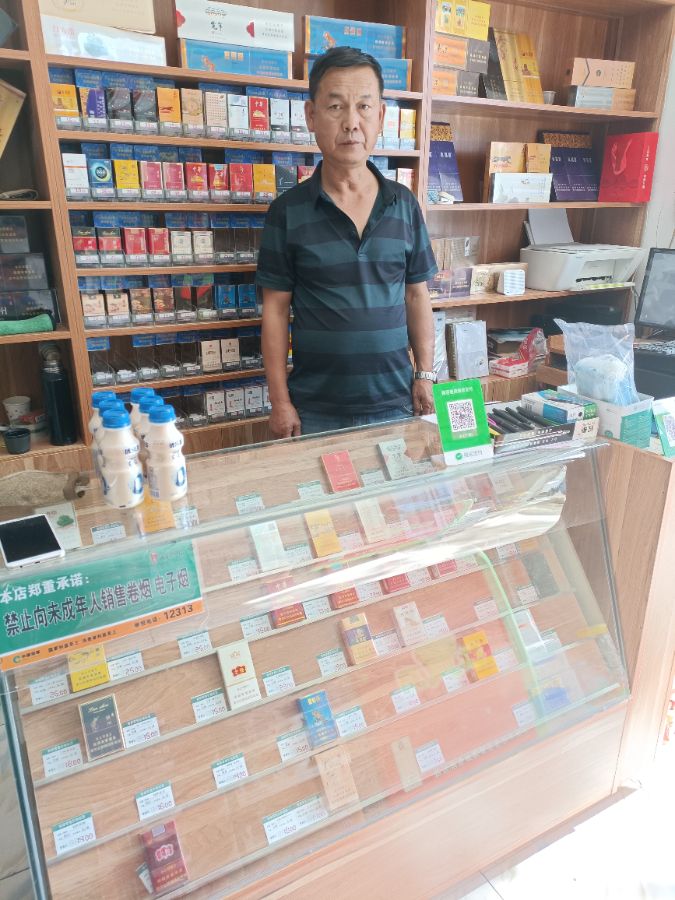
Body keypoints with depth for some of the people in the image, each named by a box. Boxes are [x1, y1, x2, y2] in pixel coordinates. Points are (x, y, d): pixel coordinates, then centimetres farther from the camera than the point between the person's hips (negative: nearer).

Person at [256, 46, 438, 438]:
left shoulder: (404, 204, 3)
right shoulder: (288, 211, -5)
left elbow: (417, 296, 8)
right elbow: (276, 309, -3)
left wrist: (425, 375, 2)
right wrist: (280, 401, -6)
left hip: (395, 401, 3)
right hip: (316, 409, -2)